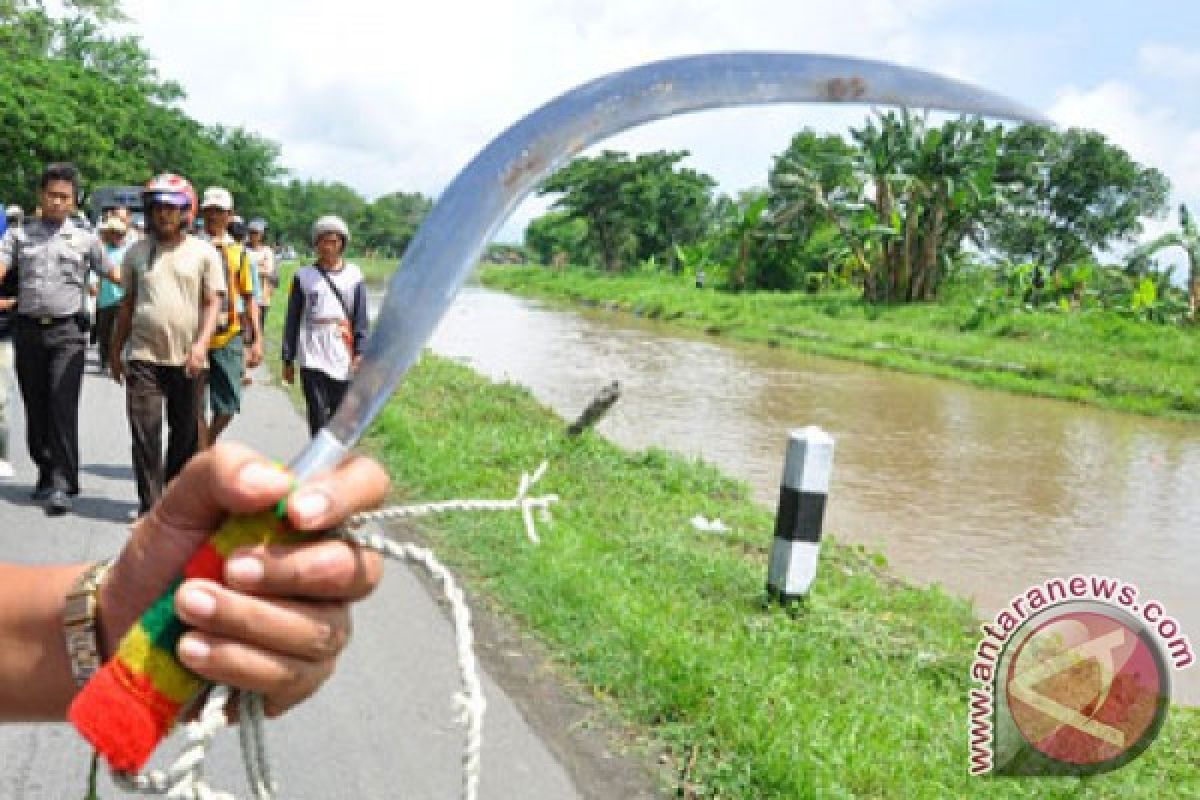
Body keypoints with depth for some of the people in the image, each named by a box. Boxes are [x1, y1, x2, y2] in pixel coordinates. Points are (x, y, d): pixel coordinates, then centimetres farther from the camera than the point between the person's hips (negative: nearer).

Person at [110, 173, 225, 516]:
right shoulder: (137, 252, 9)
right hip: (143, 357, 1)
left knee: (185, 433, 9)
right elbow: (127, 304, 15)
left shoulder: (203, 252, 3)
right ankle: (150, 504, 0)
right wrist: (115, 351, 15)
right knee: (145, 433, -5)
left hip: (187, 359, -1)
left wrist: (201, 344, -16)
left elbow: (213, 303, -2)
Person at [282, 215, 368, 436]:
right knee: (318, 417, -6)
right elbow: (292, 321, 8)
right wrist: (288, 359, 6)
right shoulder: (304, 277, 6)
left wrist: (360, 354, -5)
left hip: (343, 360, 1)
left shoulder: (354, 276, 7)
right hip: (312, 360, -1)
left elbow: (361, 319, 5)